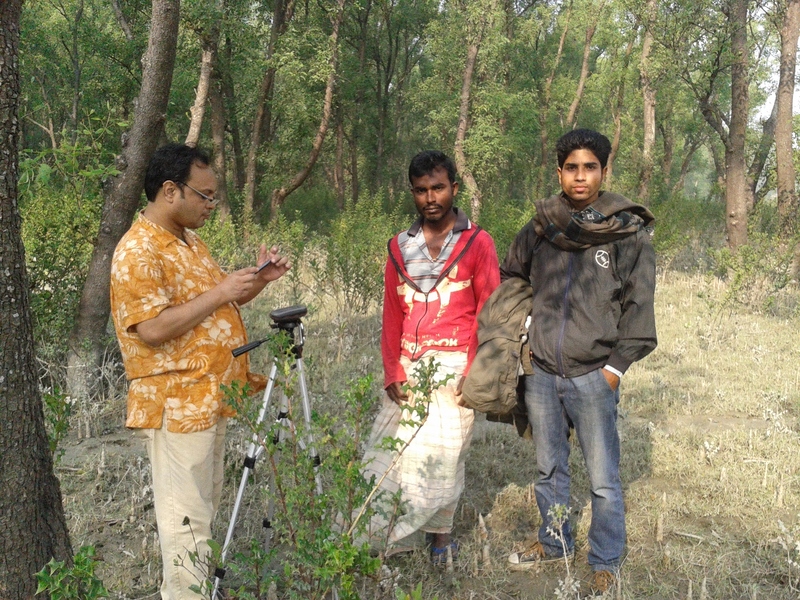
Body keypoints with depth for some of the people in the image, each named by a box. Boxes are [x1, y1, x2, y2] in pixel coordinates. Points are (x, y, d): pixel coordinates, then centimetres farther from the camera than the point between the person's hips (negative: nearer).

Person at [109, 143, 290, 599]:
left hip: (208, 398, 10)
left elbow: (216, 307, 21)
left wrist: (257, 280, 4)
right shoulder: (138, 251, -17)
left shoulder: (189, 241, 13)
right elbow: (152, 328, -26)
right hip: (176, 404, -10)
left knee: (207, 505, 18)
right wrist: (219, 293, -21)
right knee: (187, 515, -2)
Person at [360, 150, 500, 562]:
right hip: (408, 369, 3)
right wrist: (393, 371, 1)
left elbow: (488, 313, -2)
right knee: (393, 449, 1)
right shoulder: (400, 247, 11)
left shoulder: (477, 243, 1)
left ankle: (440, 534, 17)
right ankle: (383, 539, 14)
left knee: (443, 453, 2)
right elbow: (392, 315, 10)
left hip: (454, 369, -3)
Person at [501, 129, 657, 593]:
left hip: (594, 377, -4)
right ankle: (555, 542, 40)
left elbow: (639, 306, -4)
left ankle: (606, 563, 23)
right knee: (549, 468, 19)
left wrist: (616, 366, -8)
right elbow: (511, 279, 18)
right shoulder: (541, 228, 4)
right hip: (542, 374, 4)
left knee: (603, 479, 4)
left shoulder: (629, 232, -5)